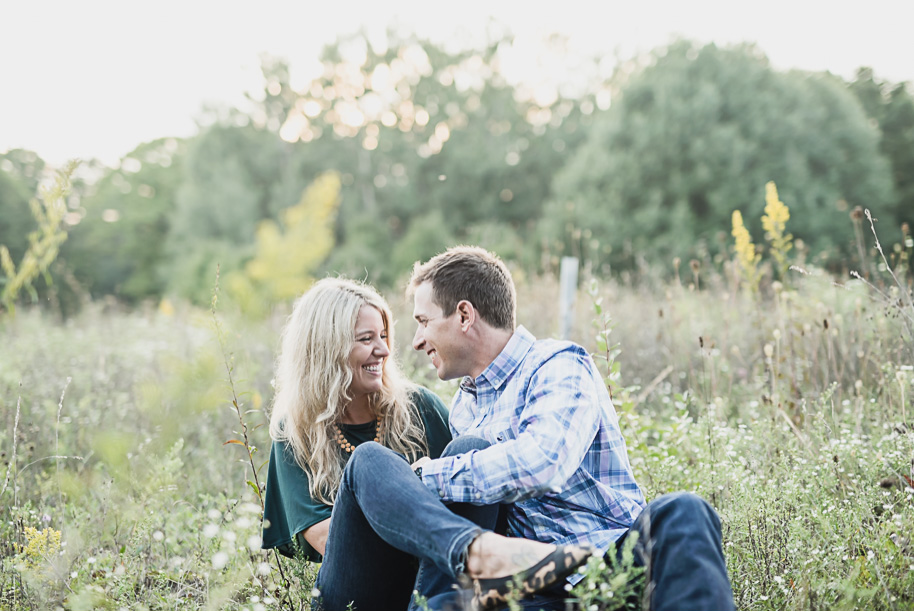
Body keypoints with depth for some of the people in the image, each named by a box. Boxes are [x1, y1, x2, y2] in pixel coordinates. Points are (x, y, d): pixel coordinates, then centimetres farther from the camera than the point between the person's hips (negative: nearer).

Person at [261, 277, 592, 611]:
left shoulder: (418, 406, 13)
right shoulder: (295, 433, 8)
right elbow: (322, 539, -2)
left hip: (431, 578, 2)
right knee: (368, 460, -28)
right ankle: (479, 552, -56)